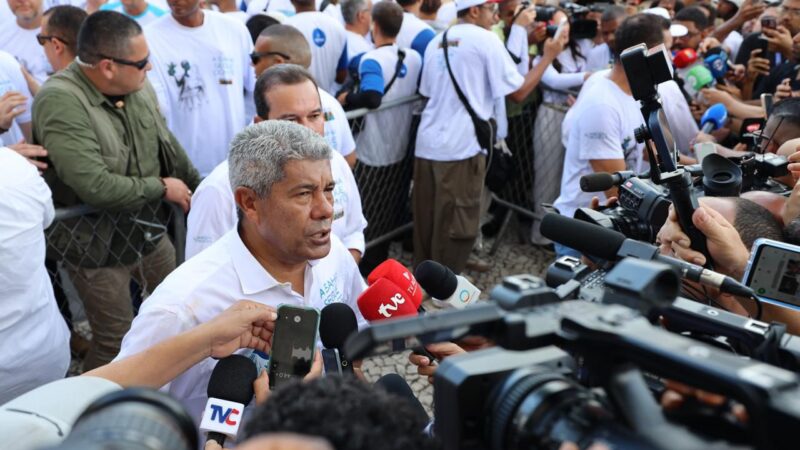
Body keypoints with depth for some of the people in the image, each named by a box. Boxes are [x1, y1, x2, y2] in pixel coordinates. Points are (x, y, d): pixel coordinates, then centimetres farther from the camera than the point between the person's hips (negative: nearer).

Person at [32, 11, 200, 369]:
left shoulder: (137, 85, -5)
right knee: (116, 343, 5)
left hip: (149, 230, 7)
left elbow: (169, 147, 9)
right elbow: (95, 186, -32)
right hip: (97, 246, -7)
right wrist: (161, 187, -19)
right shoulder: (60, 102, -26)